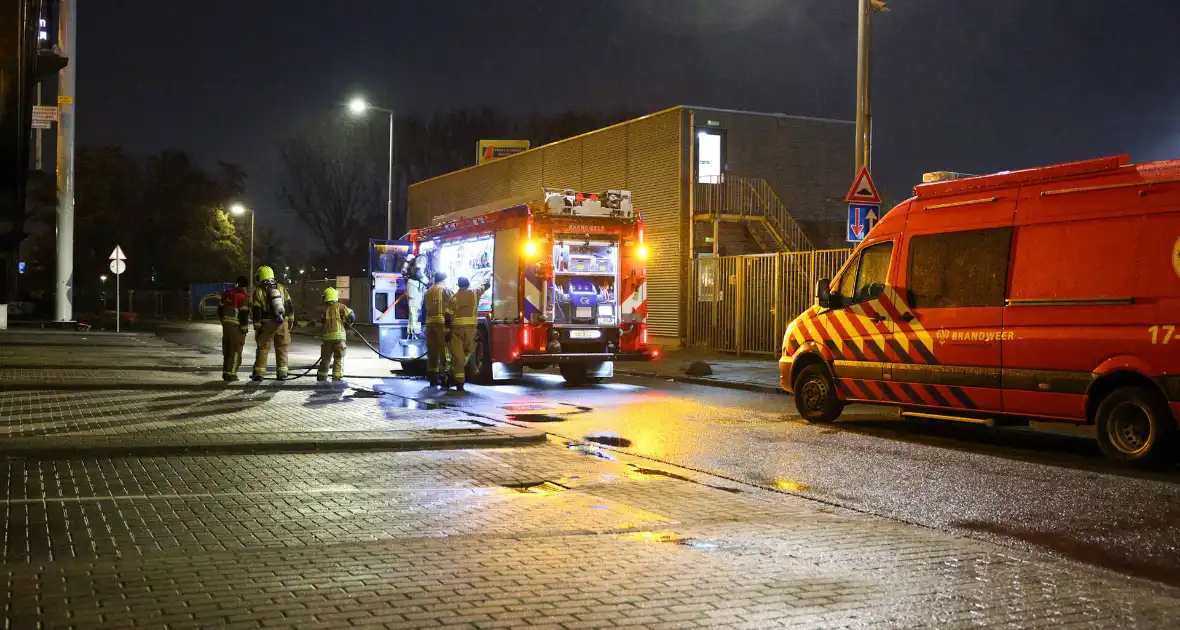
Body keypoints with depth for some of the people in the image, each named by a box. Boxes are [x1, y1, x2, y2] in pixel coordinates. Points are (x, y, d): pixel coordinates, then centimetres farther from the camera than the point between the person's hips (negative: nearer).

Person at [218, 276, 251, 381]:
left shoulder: (226, 294, 8)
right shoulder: (243, 297, -13)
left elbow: (220, 310, 14)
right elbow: (244, 314, -16)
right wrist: (244, 328, -8)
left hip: (226, 325, 7)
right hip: (237, 326, -7)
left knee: (227, 350, 16)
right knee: (235, 351, -1)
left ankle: (225, 372, 21)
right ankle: (231, 374, -5)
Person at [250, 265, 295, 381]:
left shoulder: (259, 291, -4)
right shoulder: (281, 288, 5)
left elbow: (256, 311, -7)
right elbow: (290, 305, 5)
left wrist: (257, 327, -3)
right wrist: (291, 320, 13)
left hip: (267, 324, -2)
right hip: (282, 323, 2)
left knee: (263, 349, 8)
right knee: (282, 349, 9)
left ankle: (258, 373, 7)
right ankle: (282, 373, 8)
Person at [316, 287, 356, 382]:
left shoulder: (324, 309, 10)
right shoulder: (340, 306, 2)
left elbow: (320, 325, 13)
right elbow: (352, 316, -4)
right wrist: (348, 324, 17)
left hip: (326, 337, 3)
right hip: (339, 336, -3)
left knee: (325, 359, 16)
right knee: (338, 359, 1)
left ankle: (321, 378, 23)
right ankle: (337, 378, -8)